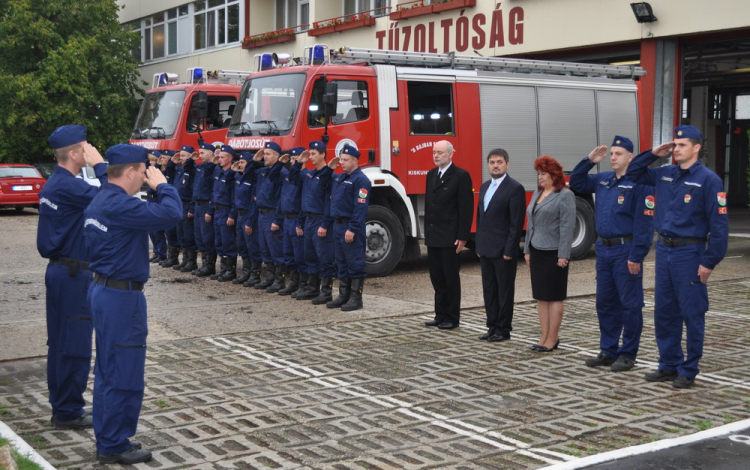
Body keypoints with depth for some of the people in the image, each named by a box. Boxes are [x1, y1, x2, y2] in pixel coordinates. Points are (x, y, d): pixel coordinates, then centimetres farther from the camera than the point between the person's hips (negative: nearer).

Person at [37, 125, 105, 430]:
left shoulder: (53, 184, 12)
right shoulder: (68, 186, -19)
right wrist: (99, 166, -16)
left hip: (59, 269, 10)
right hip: (75, 273, -10)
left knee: (60, 342, 14)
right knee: (75, 344, -2)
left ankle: (60, 406, 23)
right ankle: (68, 413, 5)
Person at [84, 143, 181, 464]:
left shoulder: (99, 202, 11)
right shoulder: (120, 205, -21)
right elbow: (171, 214, -26)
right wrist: (162, 185, -10)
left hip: (102, 290, 11)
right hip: (122, 297, -11)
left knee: (108, 372, 17)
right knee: (124, 375, -1)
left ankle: (107, 440, 26)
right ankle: (114, 447, 9)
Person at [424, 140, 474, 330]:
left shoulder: (461, 175, -9)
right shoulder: (431, 174, 13)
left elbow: (466, 208, -12)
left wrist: (463, 237, -16)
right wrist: (427, 232, 13)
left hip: (450, 237, -7)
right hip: (433, 236, 7)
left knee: (451, 278, 1)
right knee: (437, 278, 11)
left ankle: (453, 318, 10)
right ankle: (440, 315, 20)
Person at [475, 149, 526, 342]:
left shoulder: (514, 188, -10)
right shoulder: (485, 187, 14)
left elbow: (516, 223, -14)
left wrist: (509, 251, -17)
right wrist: (479, 245, 14)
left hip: (503, 251, -7)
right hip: (486, 251, 8)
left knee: (505, 292, 2)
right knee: (489, 291, 12)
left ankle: (503, 330, 10)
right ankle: (492, 327, 21)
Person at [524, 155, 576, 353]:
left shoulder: (565, 195, -9)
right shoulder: (537, 194, 15)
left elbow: (567, 227, -14)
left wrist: (563, 255, -18)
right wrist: (527, 250, 15)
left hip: (553, 253, -8)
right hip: (537, 252, 8)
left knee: (554, 297, -1)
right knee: (540, 296, 9)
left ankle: (553, 338, 4)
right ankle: (545, 336, 15)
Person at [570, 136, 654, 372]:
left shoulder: (639, 184, -12)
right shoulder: (602, 180, 10)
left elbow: (644, 222, -16)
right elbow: (576, 183, 20)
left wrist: (636, 256, -19)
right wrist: (588, 161, 5)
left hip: (626, 251, -8)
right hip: (604, 249, 8)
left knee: (630, 304, 1)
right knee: (605, 302, 13)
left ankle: (628, 354, 10)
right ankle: (608, 351, 24)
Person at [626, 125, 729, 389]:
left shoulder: (708, 180, -10)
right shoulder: (664, 174, 9)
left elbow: (719, 224, -12)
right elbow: (632, 174, 22)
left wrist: (710, 262, -15)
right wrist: (653, 154, 7)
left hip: (689, 253, -6)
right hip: (664, 251, 7)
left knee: (692, 314, 2)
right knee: (664, 312, 12)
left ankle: (688, 371, 12)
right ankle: (669, 365, 24)